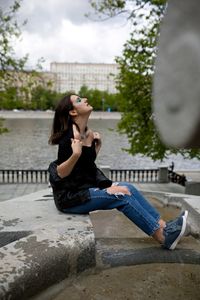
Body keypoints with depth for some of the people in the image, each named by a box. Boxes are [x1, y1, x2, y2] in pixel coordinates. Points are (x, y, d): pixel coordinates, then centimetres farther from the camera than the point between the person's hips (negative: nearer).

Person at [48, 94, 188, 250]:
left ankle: (164, 226, -4)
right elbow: (60, 173, -20)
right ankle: (163, 237, -8)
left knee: (128, 188, -6)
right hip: (70, 196, -8)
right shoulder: (69, 137, -20)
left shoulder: (88, 133, 5)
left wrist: (97, 146, 10)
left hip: (86, 187, 8)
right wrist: (75, 154, -35)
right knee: (122, 196, -17)